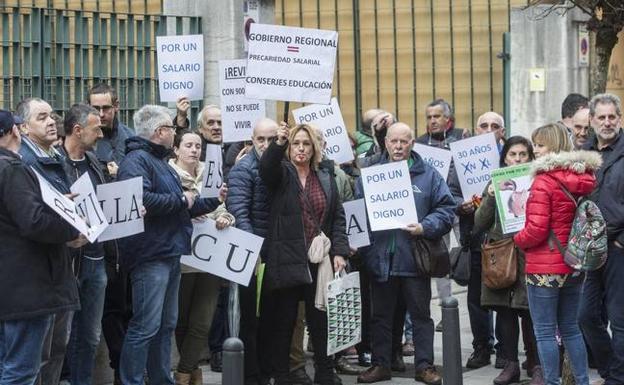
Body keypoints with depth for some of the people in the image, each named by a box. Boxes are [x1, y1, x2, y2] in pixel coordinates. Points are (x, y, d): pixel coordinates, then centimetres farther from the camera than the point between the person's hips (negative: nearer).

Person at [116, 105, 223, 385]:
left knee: (166, 325, 16)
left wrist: (215, 201, 23)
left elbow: (181, 208, 29)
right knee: (145, 327, -10)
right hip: (150, 256, -10)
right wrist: (181, 199, -16)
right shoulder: (136, 160, -12)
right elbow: (141, 200, -30)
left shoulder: (161, 162, 22)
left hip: (170, 254, 10)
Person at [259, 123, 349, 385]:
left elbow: (338, 218, 11)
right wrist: (278, 144, -41)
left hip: (319, 261, 3)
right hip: (287, 261, -3)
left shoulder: (326, 179, 13)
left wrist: (339, 251, -1)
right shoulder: (281, 174, 2)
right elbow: (266, 167, -22)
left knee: (320, 318, 9)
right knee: (284, 320, 3)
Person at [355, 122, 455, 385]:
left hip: (415, 259, -1)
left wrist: (425, 228, -15)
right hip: (380, 259, 2)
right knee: (381, 315, 10)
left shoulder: (428, 175, 3)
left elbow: (446, 209, 0)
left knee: (421, 314, 6)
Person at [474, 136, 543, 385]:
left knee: (530, 313, -4)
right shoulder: (495, 184, 12)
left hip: (528, 255, -3)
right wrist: (490, 197, -8)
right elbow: (479, 225, 5)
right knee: (504, 313, 6)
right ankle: (510, 364, 16)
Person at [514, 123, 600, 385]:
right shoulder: (582, 179, 5)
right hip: (574, 265, 8)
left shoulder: (543, 181, -16)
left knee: (545, 332, 1)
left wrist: (517, 239, -1)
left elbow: (536, 230, -20)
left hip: (545, 267, -7)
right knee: (570, 328, 18)